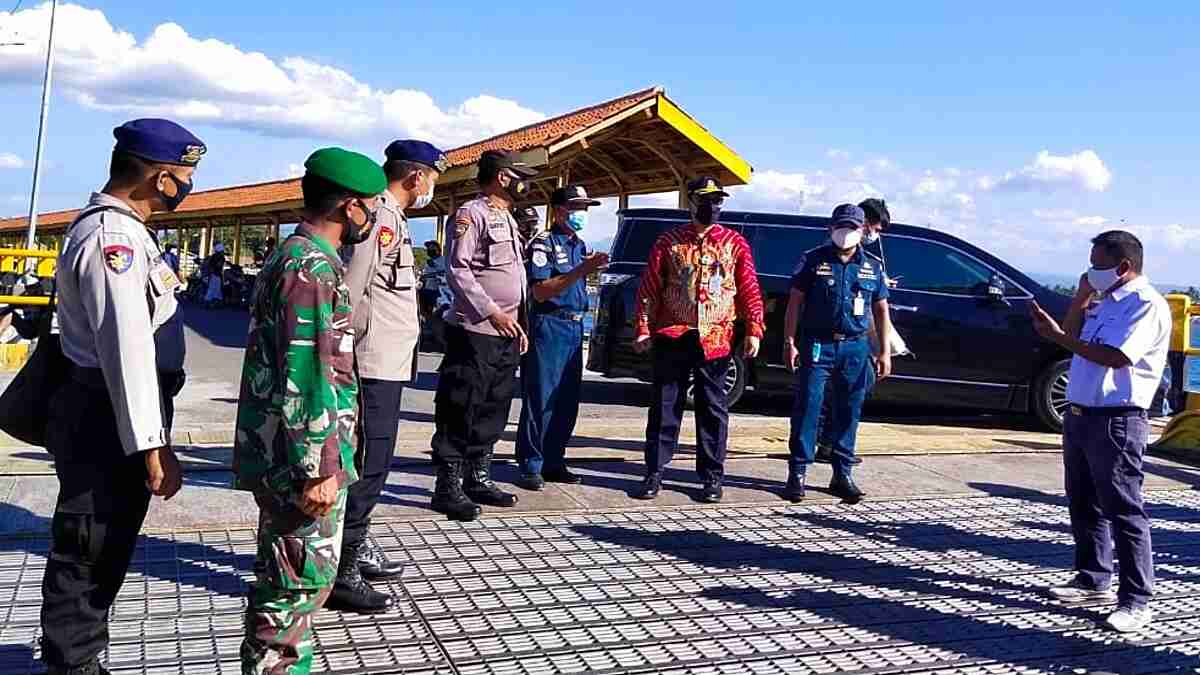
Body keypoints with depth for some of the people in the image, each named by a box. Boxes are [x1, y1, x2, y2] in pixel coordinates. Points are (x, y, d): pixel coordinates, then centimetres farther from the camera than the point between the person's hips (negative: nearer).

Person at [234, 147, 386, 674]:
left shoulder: (298, 257, 15)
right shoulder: (312, 267, -18)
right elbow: (304, 380, -23)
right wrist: (317, 467, -21)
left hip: (283, 454, 10)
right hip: (302, 459, -10)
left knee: (289, 579, 19)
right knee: (303, 581, 0)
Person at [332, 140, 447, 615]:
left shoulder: (390, 217, 18)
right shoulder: (382, 217, -15)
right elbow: (351, 289, -23)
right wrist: (366, 340, -14)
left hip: (387, 363, 11)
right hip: (376, 364, -11)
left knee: (372, 463, 18)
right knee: (366, 465, -7)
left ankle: (356, 550, 30)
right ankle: (340, 574, -1)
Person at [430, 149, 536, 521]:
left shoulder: (509, 220, 20)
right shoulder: (472, 214, -8)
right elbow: (457, 270, -17)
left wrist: (520, 324, 19)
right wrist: (491, 313, -21)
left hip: (507, 334, 9)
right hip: (475, 333, -9)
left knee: (493, 412, 13)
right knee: (461, 412, -4)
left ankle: (479, 478, 22)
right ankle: (449, 487, 2)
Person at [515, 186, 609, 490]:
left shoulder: (580, 245, 16)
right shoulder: (543, 243, -8)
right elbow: (540, 291, -18)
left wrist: (591, 269, 9)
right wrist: (581, 270, -24)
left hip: (575, 327, 8)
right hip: (549, 326, -8)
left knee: (567, 402, 9)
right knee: (540, 401, -5)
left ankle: (554, 462, 17)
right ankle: (530, 466, 0)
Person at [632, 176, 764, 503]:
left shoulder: (735, 243, 7)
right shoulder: (669, 241, 6)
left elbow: (750, 290, 5)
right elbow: (649, 289, 5)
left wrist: (754, 331, -3)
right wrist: (643, 330, -2)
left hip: (714, 339, 0)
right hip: (671, 337, 0)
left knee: (713, 409, 6)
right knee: (665, 406, 4)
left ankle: (712, 476, 15)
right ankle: (654, 473, 12)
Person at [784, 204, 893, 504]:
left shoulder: (872, 267, 11)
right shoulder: (813, 260, 1)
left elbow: (881, 311, 13)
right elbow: (795, 302, 0)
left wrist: (885, 352, 8)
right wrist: (789, 342, -8)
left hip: (855, 348, 3)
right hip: (817, 345, -3)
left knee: (849, 413, 8)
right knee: (807, 408, -5)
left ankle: (842, 474, 18)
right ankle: (798, 473, 2)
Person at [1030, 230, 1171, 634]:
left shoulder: (1146, 304, -12)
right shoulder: (1103, 301, 16)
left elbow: (1115, 357, -22)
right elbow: (1073, 337, 17)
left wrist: (1058, 337, -20)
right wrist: (1081, 298, 7)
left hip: (1116, 422, -9)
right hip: (1080, 415, 9)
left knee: (1123, 510, -4)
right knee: (1083, 505, 15)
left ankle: (1136, 600, 2)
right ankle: (1093, 579, 28)